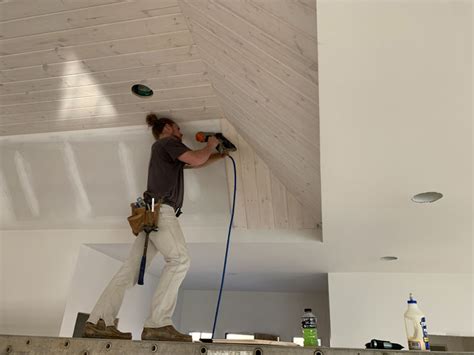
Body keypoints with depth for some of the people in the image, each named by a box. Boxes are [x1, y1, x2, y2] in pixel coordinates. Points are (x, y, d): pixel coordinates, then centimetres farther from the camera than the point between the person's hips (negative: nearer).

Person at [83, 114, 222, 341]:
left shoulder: (168, 153, 33)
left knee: (132, 267, 1)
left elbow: (195, 163, 40)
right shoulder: (168, 143, 5)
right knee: (179, 259, -19)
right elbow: (197, 158, -7)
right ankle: (157, 324, -25)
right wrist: (211, 145, 12)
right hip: (160, 209, -10)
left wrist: (220, 155, 42)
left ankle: (98, 322, -1)